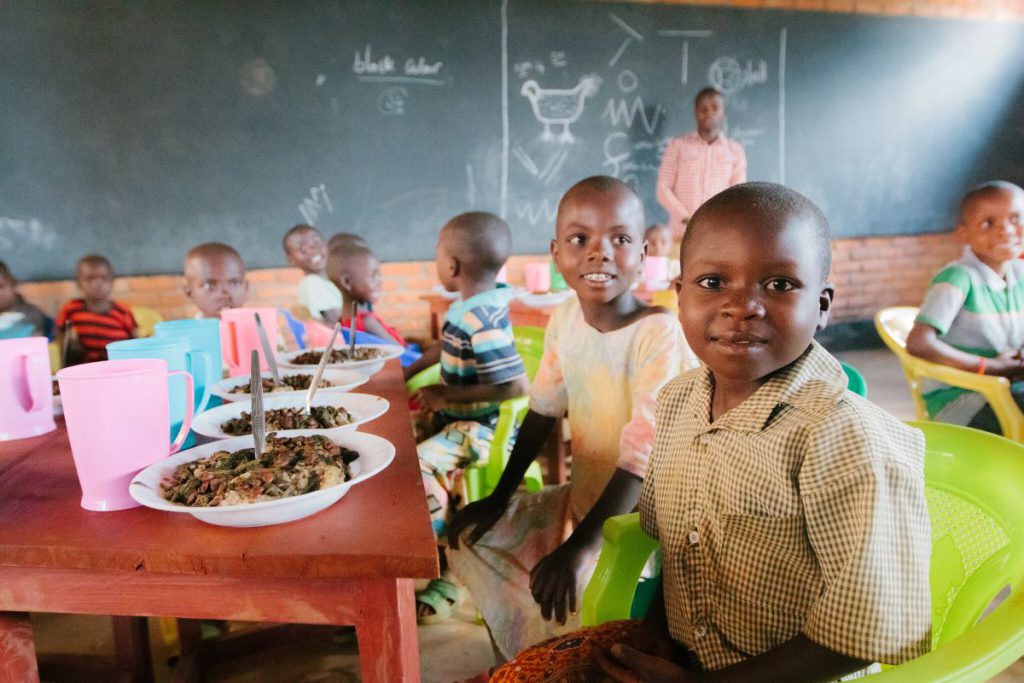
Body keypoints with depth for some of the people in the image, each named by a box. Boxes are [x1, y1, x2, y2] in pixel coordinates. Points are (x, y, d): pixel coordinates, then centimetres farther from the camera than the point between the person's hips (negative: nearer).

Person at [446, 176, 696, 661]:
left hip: (636, 512, -7)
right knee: (471, 536, 9)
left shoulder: (660, 334, -25)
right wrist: (500, 497, 6)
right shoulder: (564, 318, -4)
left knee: (566, 602, -26)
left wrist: (578, 546, -27)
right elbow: (543, 412, 6)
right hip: (579, 495, 7)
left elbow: (641, 456, -26)